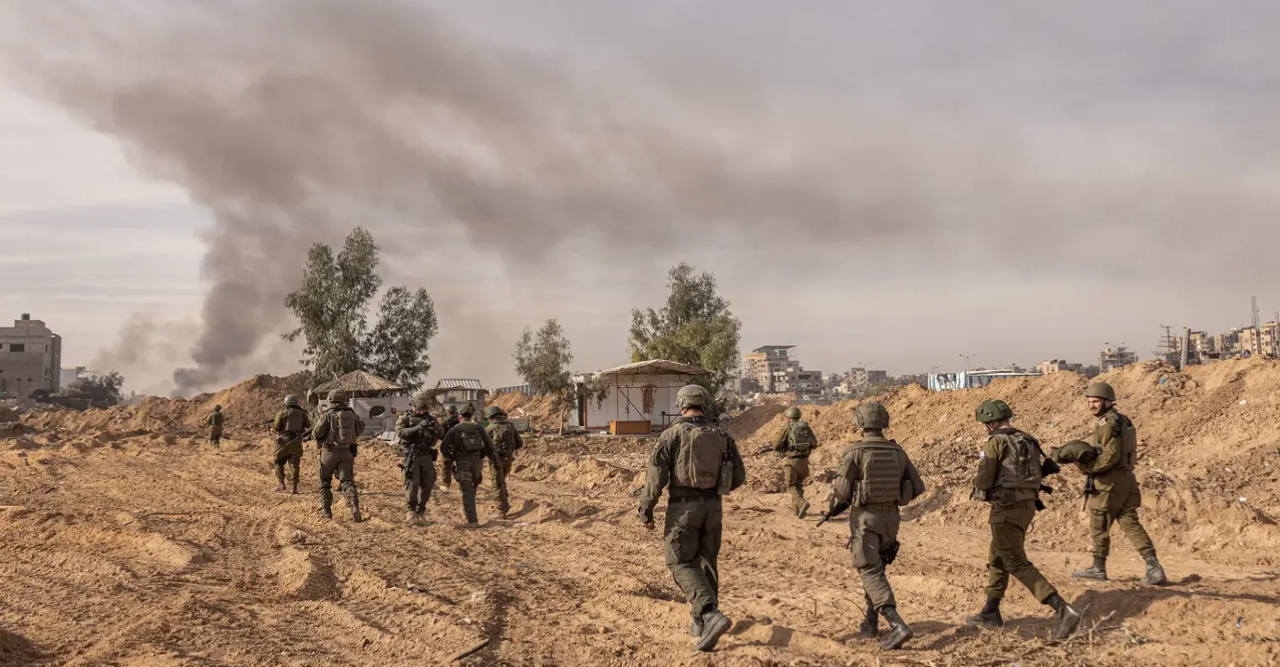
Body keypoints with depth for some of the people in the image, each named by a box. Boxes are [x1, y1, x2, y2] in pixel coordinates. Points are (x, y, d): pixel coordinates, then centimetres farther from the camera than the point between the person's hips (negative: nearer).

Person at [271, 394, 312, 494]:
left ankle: (281, 484, 5)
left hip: (284, 441, -3)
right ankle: (294, 487, 0)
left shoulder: (282, 413, -5)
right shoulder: (302, 413, 5)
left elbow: (276, 428, -7)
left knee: (279, 463, 14)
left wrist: (273, 428, 15)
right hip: (296, 442, 3)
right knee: (294, 464, 8)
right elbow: (308, 425, 15)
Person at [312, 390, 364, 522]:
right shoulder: (352, 414, 5)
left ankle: (326, 510, 19)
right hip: (347, 452, 3)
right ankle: (354, 506, -24)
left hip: (330, 452, -3)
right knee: (347, 481, -1)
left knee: (325, 481, 17)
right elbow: (360, 429, 20)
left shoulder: (327, 415, -8)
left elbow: (316, 434, -10)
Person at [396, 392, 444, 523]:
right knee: (413, 484, -11)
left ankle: (421, 510, 19)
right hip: (412, 457, -4)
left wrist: (435, 426, -20)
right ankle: (412, 512, 1)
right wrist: (418, 427, -29)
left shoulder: (429, 418, 10)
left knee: (427, 484, 5)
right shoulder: (405, 419, -1)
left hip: (427, 457, 4)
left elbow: (441, 434, 2)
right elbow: (401, 432, -20)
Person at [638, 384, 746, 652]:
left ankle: (711, 616, -19)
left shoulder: (672, 434, -7)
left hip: (683, 507, -4)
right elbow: (738, 475, 8)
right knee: (706, 563, 17)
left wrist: (645, 511, -6)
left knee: (682, 565, 0)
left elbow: (656, 475, -12)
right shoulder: (721, 435, 5)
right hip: (712, 507, 5)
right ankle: (701, 624, 23)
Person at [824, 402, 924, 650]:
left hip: (865, 518, -6)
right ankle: (871, 623, 29)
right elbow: (917, 486, 6)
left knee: (872, 575, -7)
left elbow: (842, 491, -14)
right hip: (890, 518, 6)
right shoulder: (897, 451, 4)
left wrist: (832, 510, 8)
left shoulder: (854, 451, -12)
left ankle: (898, 627, -22)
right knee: (876, 567, 23)